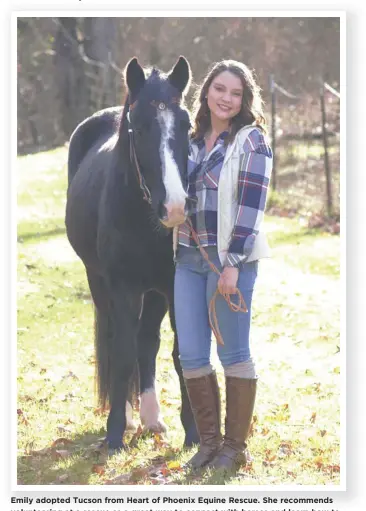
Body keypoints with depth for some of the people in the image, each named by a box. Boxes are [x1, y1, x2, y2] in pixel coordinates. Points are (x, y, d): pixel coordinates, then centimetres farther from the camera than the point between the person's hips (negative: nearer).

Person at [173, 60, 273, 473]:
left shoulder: (251, 141, -5)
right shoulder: (193, 141, 14)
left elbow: (251, 207, -12)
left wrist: (233, 264, -17)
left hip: (230, 259, -6)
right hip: (188, 258, 6)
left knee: (233, 353, 1)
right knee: (191, 355, 5)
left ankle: (235, 446, 11)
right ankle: (209, 440, 18)